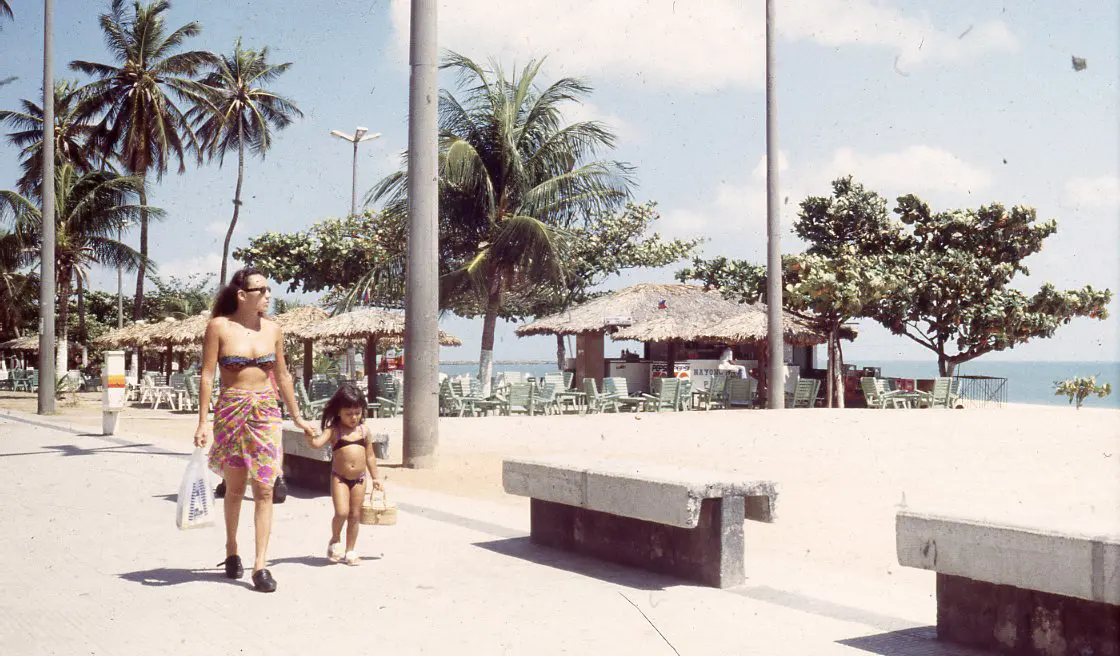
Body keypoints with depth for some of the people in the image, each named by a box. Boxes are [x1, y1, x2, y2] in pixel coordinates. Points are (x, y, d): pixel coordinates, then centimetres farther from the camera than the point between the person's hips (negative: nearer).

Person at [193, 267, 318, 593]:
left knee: (264, 488, -5)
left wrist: (297, 418, 18)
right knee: (235, 487, 10)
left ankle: (260, 564, -3)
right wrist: (203, 422, -11)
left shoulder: (272, 329, 6)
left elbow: (282, 375, 15)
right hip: (230, 411, -2)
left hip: (266, 411, 2)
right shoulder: (219, 326, -4)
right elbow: (207, 375, -5)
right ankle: (231, 550, 32)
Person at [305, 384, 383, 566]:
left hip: (359, 479, 3)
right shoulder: (334, 430, -4)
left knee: (354, 516, 8)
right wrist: (309, 436, -39)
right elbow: (317, 444, -18)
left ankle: (350, 551, 19)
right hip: (339, 478, -3)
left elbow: (370, 455, 13)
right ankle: (335, 540, 13)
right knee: (341, 512, -16)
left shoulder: (364, 430, 5)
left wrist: (375, 477, 13)